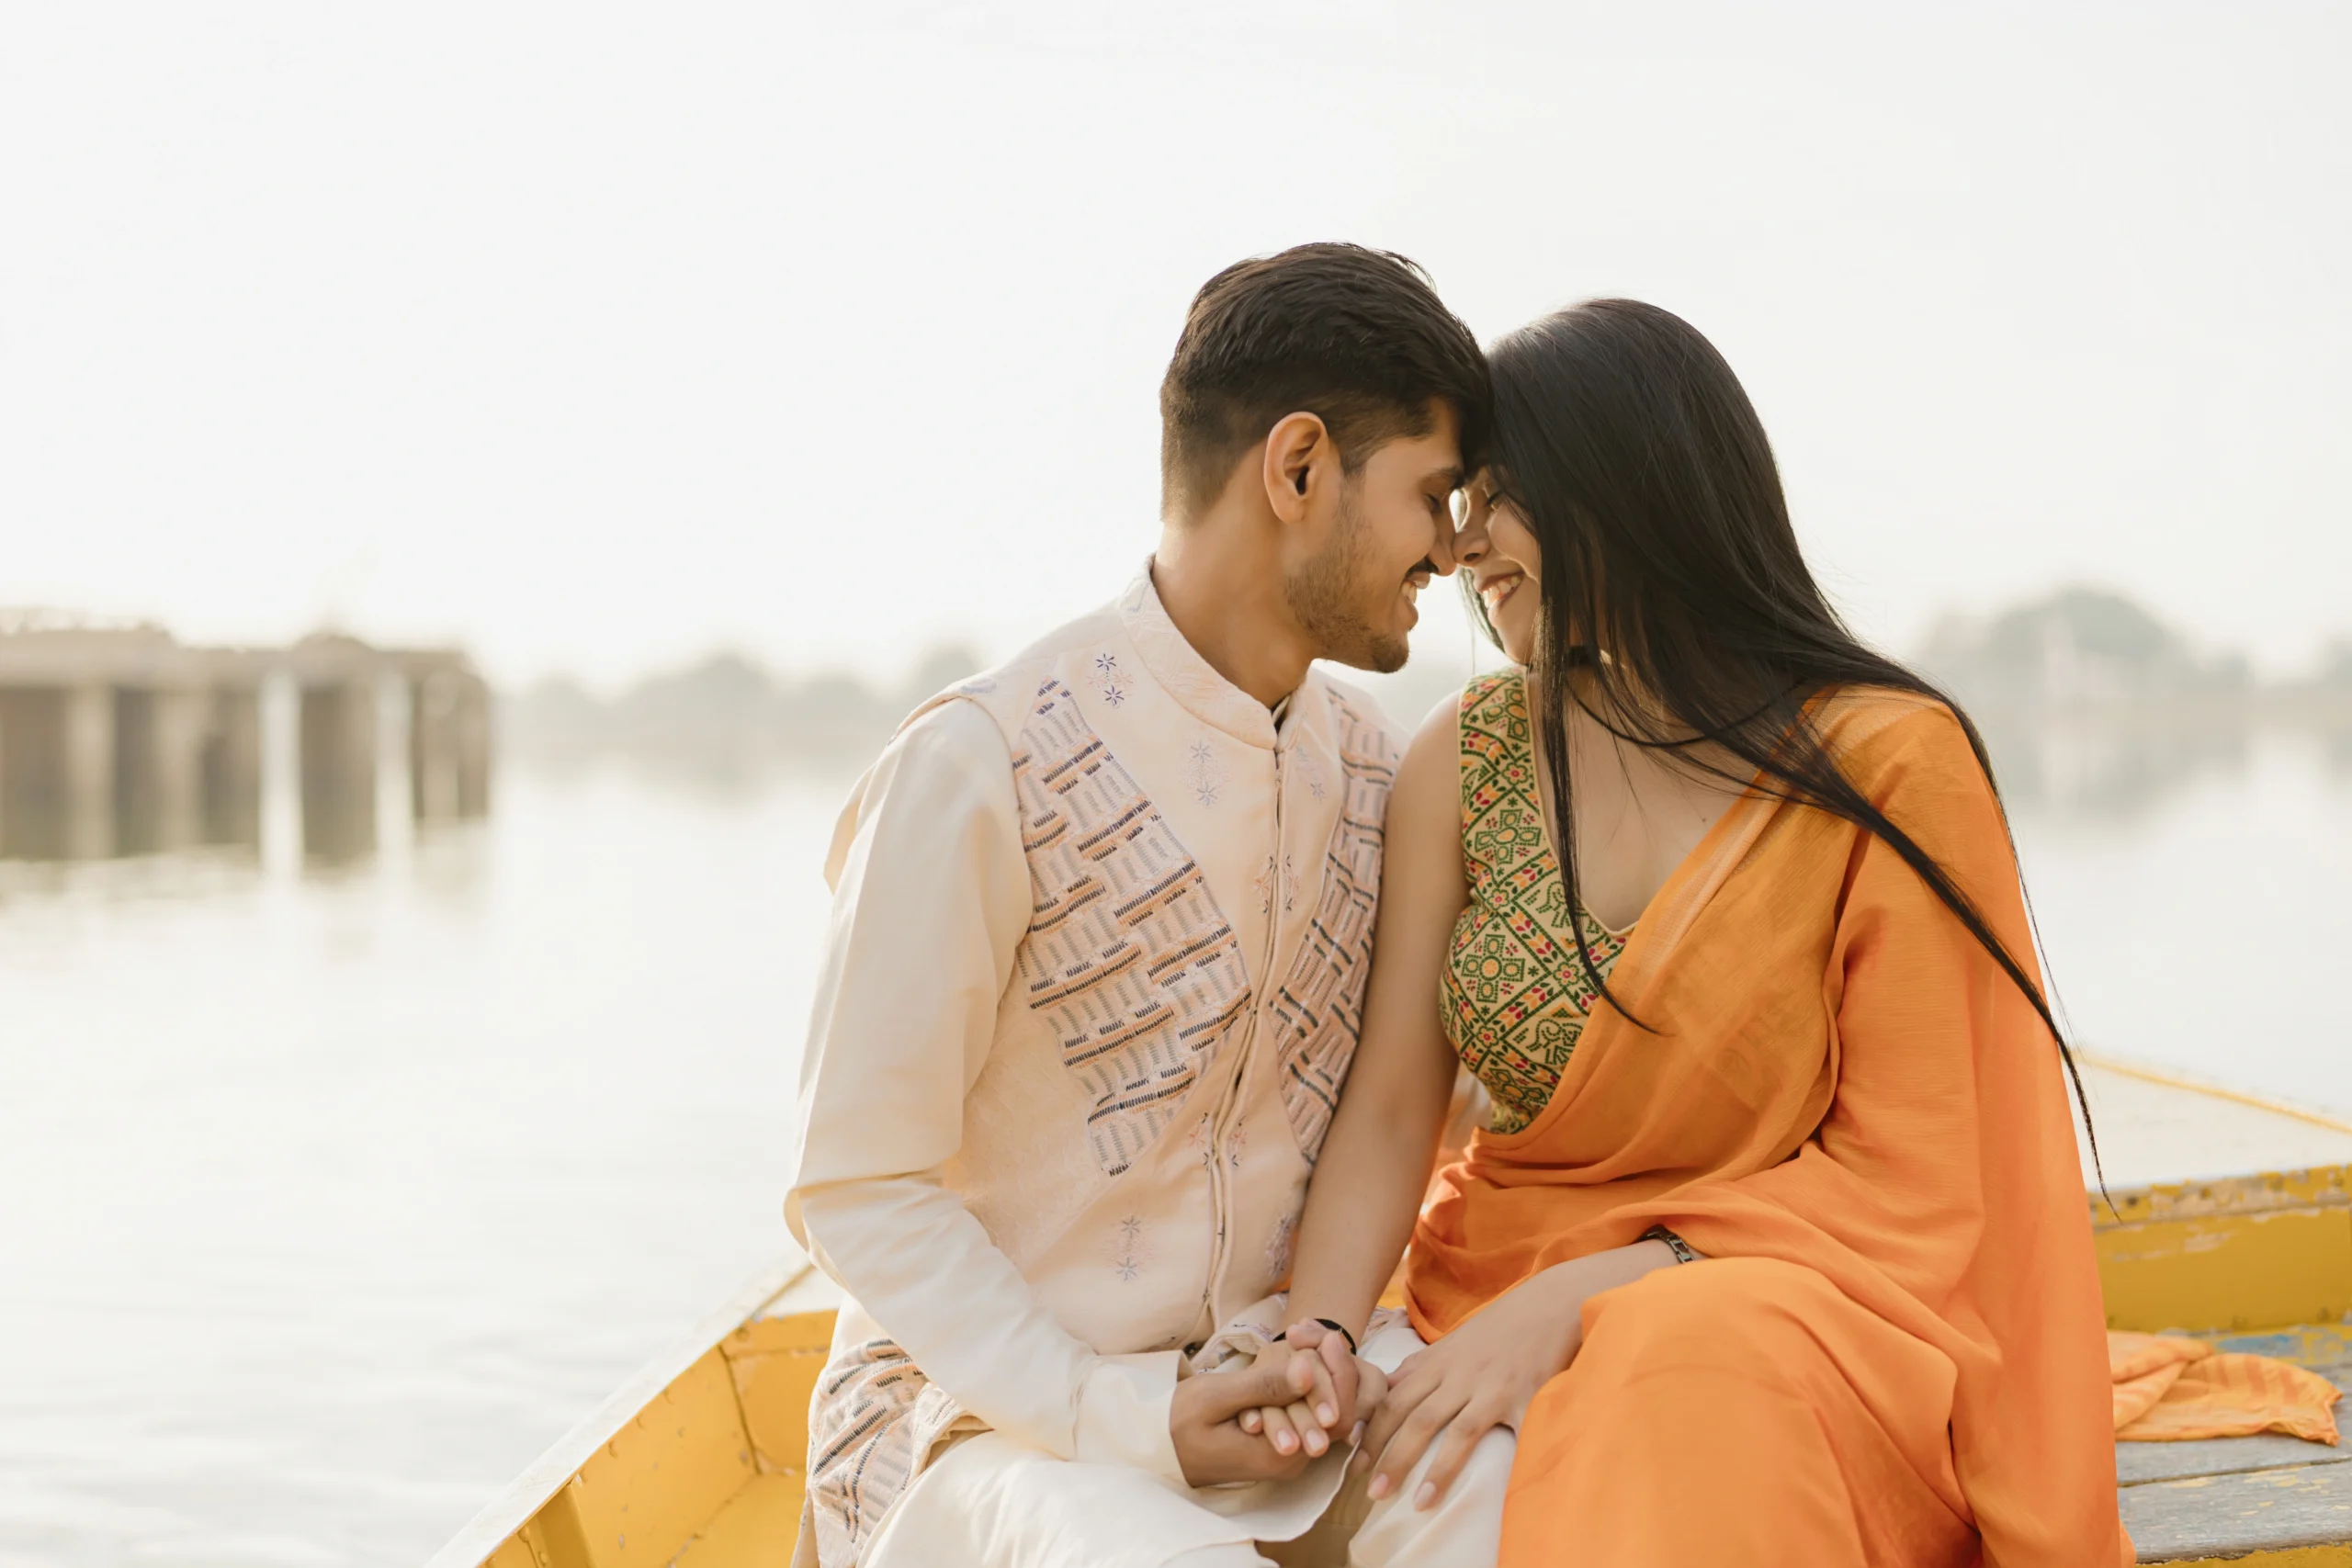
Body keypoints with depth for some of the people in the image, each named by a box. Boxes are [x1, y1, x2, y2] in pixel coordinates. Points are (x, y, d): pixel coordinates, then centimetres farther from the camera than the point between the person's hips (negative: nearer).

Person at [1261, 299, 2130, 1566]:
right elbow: (1388, 1110, 0)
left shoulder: (1890, 763, -8)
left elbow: (1905, 1178, -9)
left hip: (1780, 1320, -3)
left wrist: (1583, 1297, -19)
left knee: (1690, 1380, -37)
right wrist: (1319, 1339, -20)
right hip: (1490, 1305, 3)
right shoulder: (1465, 760, 4)